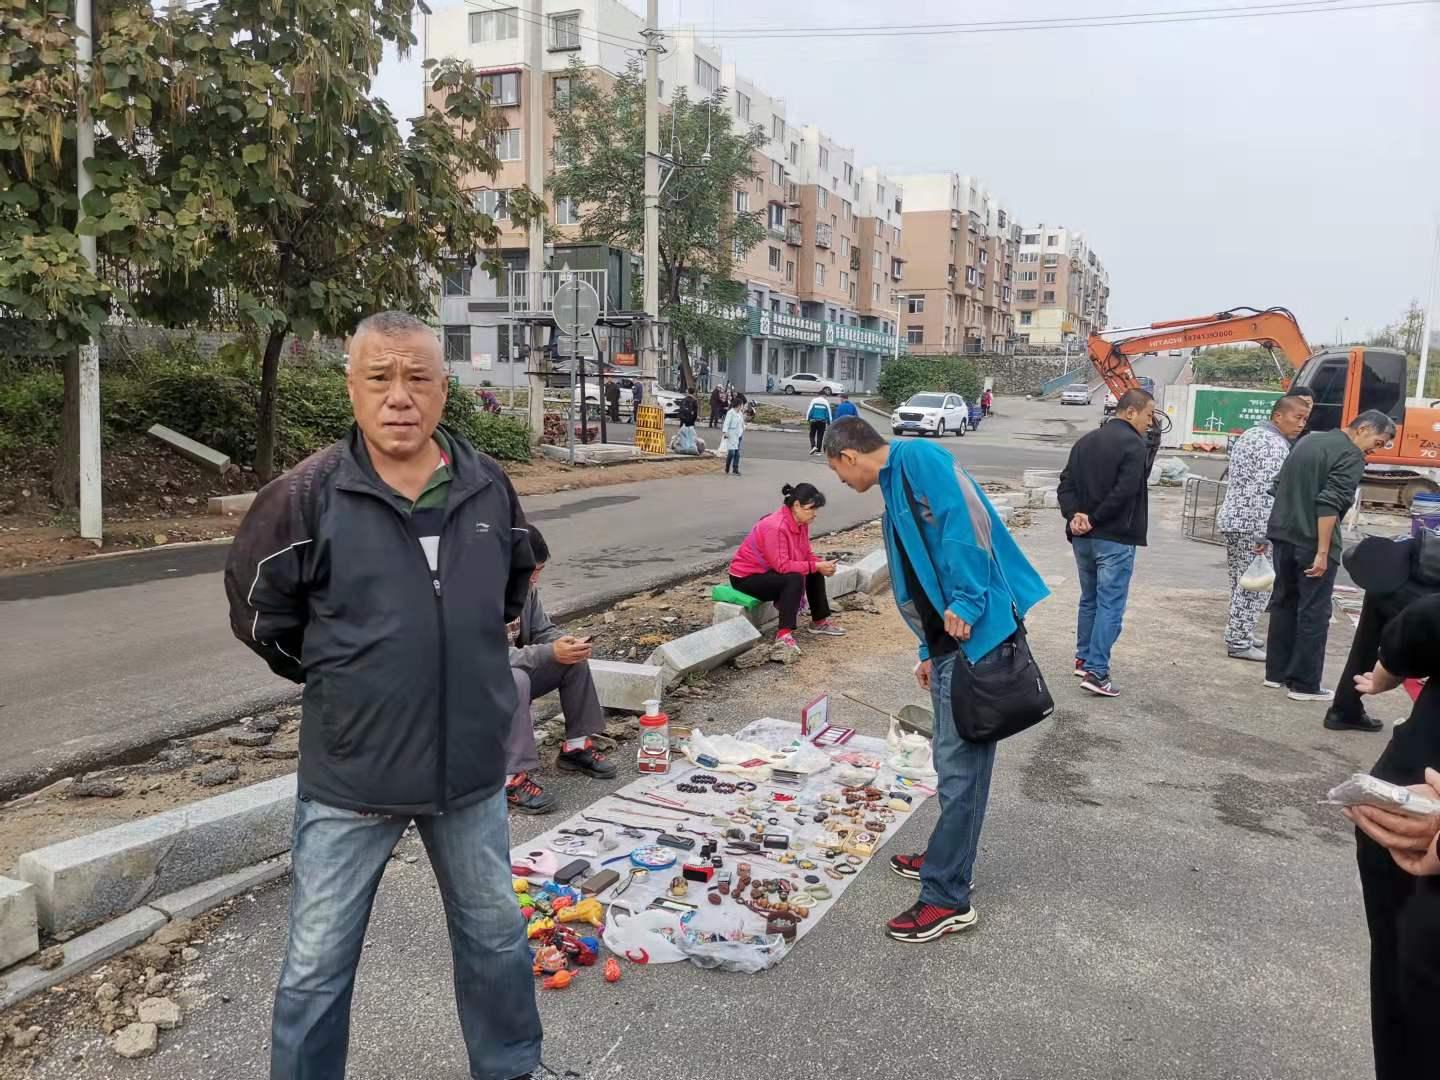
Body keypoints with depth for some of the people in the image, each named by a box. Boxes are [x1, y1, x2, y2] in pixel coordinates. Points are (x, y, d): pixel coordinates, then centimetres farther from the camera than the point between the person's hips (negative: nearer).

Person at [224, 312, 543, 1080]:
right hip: (350, 776, -3)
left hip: (470, 768, 3)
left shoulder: (489, 487, -4)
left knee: (496, 936, 21)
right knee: (317, 966, 11)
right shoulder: (308, 494, -14)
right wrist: (332, 675, 5)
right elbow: (257, 609, 1)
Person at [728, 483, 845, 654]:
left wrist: (821, 565, -17)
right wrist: (815, 566, -30)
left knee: (815, 573, 2)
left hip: (770, 571, 9)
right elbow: (782, 566, -34)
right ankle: (784, 634, -30)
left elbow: (807, 554, 3)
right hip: (746, 577, -9)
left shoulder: (800, 523, -3)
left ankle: (820, 622, 14)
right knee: (794, 579, -30)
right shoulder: (775, 526, -30)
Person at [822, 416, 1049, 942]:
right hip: (953, 638, 10)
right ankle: (948, 859, 35)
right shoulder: (897, 486, 22)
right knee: (954, 760, 20)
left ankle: (947, 898, 5)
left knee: (960, 765, -4)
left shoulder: (918, 458, -8)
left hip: (975, 631, -10)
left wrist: (964, 604, -24)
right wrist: (930, 651, 25)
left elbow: (966, 519, -22)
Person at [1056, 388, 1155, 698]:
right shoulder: (1134, 444, -11)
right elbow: (1124, 492, -21)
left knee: (1089, 600, 19)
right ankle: (1096, 672, -5)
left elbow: (1066, 484, 6)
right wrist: (1095, 519, -12)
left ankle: (1084, 659, 27)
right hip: (1115, 539, -7)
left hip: (1082, 537, 7)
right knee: (1110, 605, -4)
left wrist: (1075, 514, -7)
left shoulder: (1086, 441, 13)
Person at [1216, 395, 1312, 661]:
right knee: (1255, 586, -3)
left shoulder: (1249, 435, 16)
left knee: (1241, 582, 15)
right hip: (1252, 525, -10)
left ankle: (1236, 635, 22)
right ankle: (1239, 642, 0)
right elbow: (1266, 492, -22)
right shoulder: (1275, 445, -14)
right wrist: (1264, 534, -23)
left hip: (1231, 519, 10)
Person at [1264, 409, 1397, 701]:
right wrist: (1323, 553, -21)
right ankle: (1305, 685, 5)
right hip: (1312, 542, -8)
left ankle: (1276, 672, 21)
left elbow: (1279, 485, 20)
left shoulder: (1309, 440, 15)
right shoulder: (1351, 457, -11)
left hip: (1282, 535, 8)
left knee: (1284, 603, 15)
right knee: (1314, 613, 0)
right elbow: (1329, 505, -21)